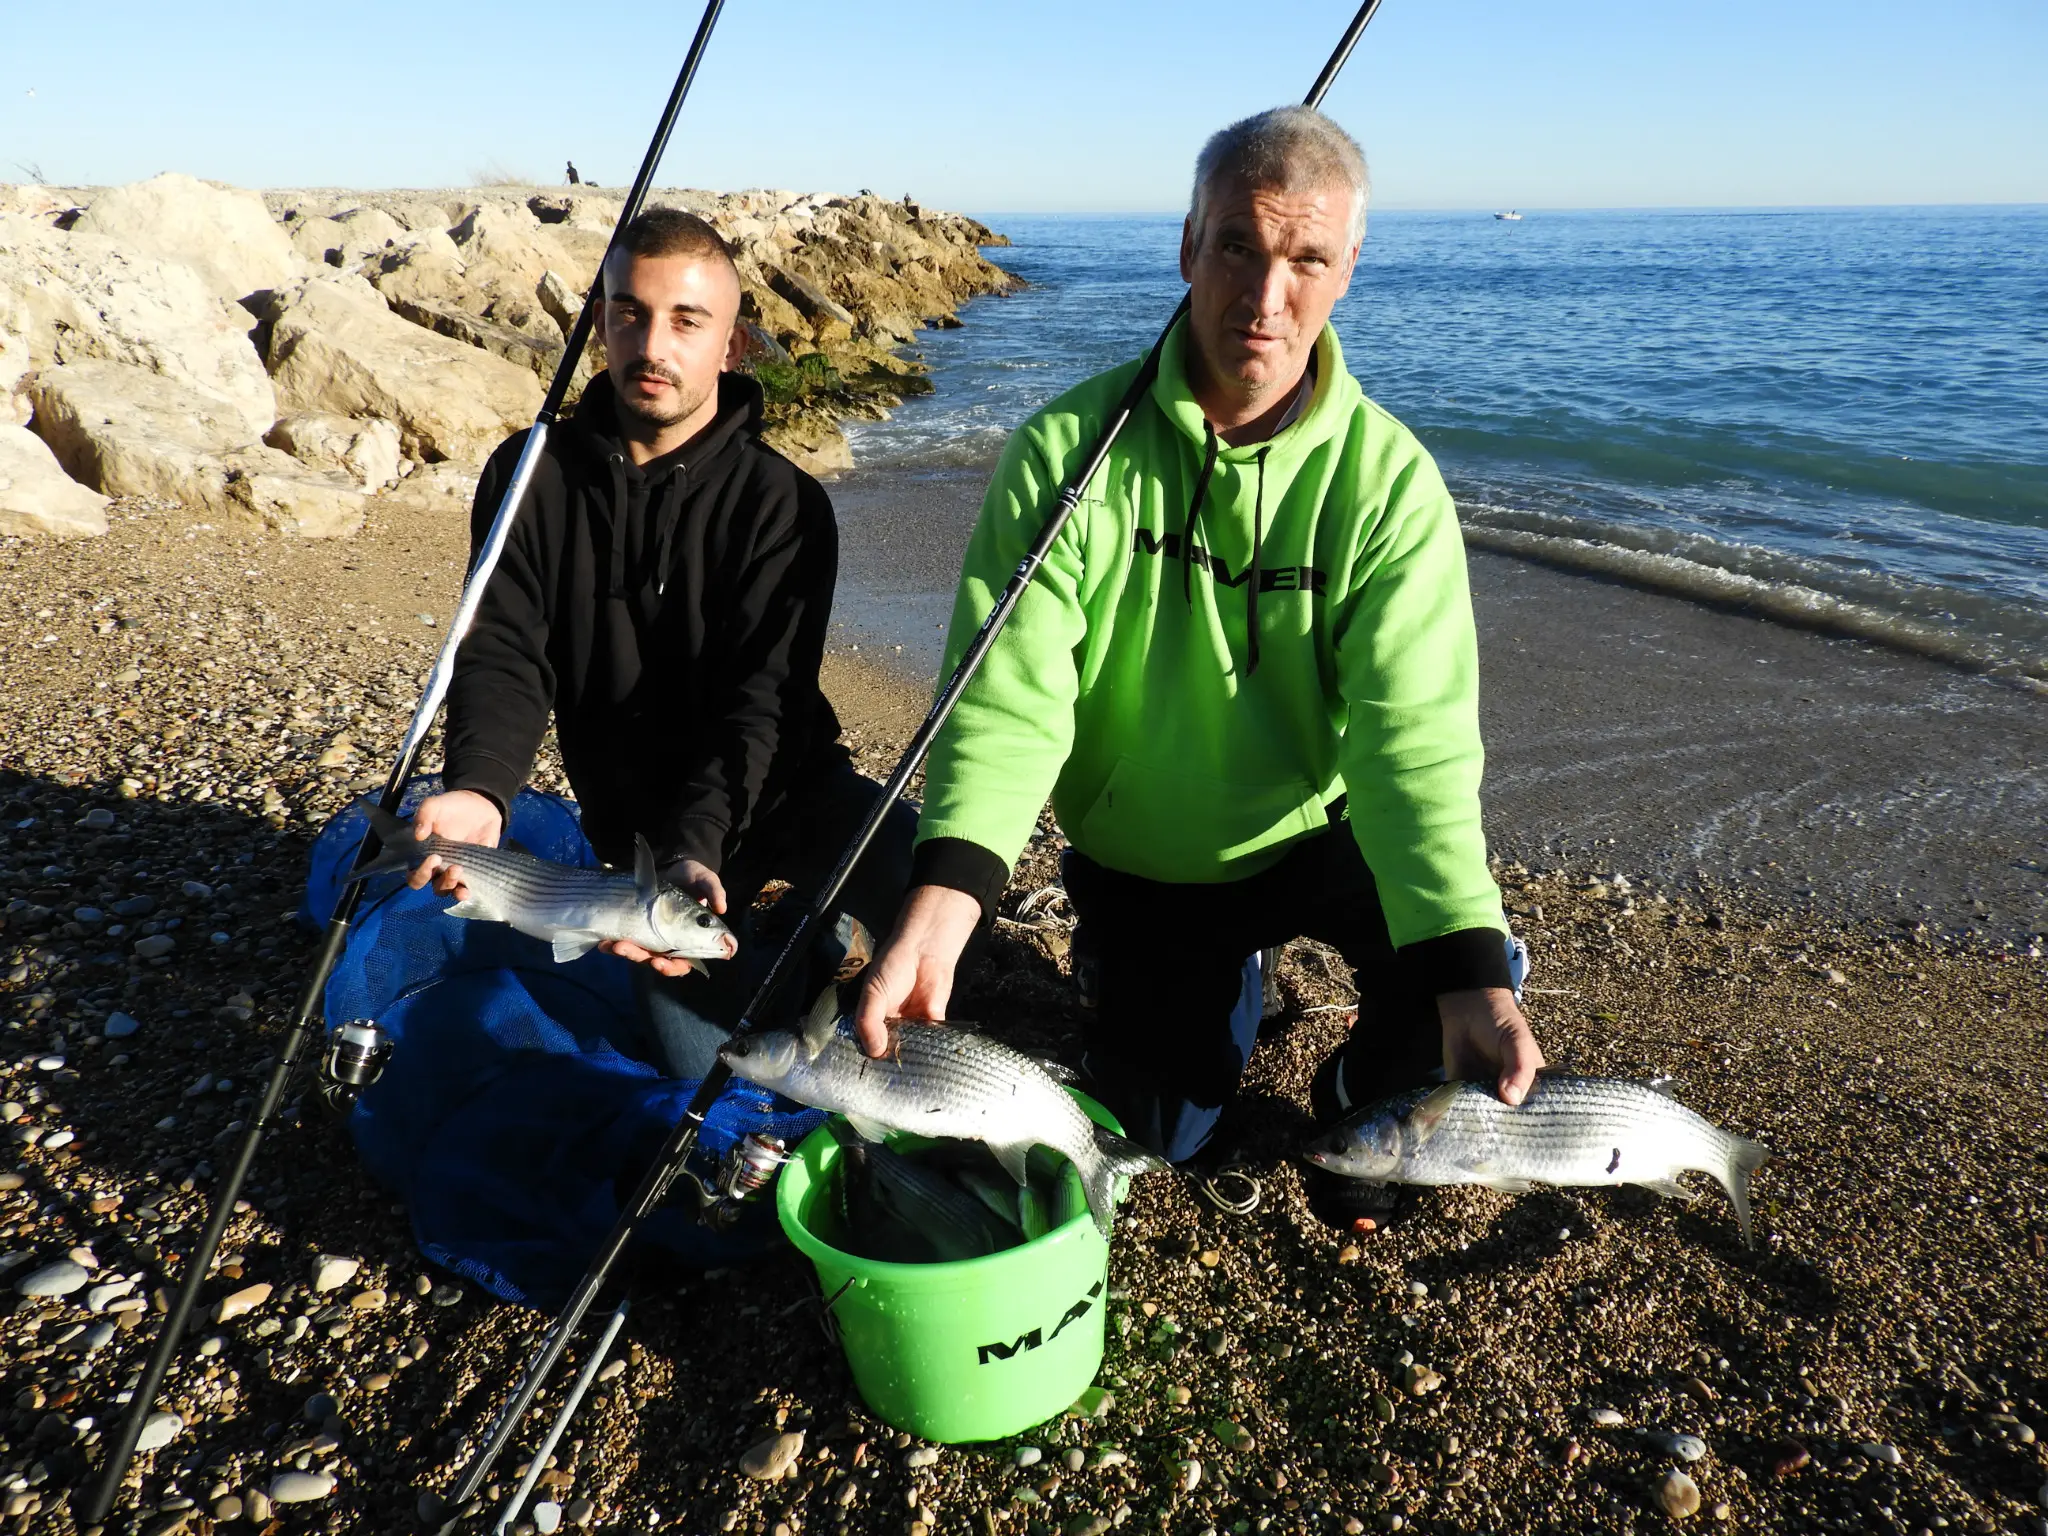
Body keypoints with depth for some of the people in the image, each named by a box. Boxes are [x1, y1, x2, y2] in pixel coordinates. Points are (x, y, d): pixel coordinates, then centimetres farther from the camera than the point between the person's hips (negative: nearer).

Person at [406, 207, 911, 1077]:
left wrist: (697, 851, -36)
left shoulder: (780, 502, -12)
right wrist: (479, 788, -31)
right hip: (638, 823, 2)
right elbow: (503, 655, -10)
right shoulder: (533, 474, -2)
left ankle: (808, 943, 4)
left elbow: (760, 703, -20)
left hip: (782, 789, -2)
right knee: (704, 1070, -9)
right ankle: (765, 946, 23)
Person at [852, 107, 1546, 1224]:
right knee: (1150, 1139, 3)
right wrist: (943, 899, -45)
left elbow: (1414, 738, -26)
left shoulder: (1388, 480, -17)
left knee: (1470, 976, -25)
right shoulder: (1071, 449, -18)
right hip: (1138, 866, 1)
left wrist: (1468, 972, -42)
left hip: (1317, 836, 0)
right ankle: (1219, 999, 38)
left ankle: (1360, 1101, 12)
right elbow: (1012, 694, -27)